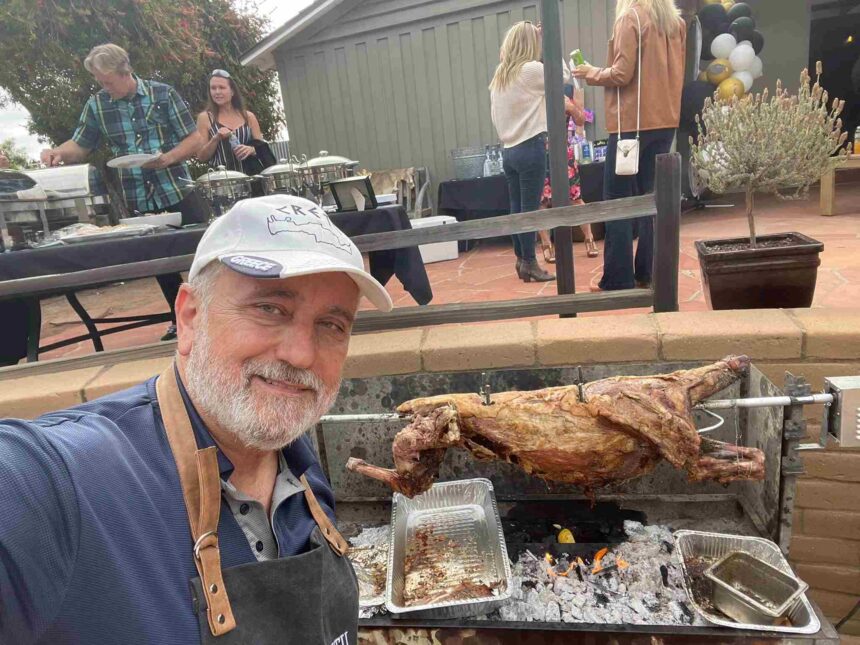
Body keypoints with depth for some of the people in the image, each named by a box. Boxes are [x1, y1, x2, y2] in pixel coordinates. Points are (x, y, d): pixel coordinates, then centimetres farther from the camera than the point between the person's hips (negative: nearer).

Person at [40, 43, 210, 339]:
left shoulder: (163, 94, -3)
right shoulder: (96, 104, 6)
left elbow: (193, 140, -4)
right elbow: (80, 146, 11)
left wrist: (168, 158, -19)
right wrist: (59, 152, -10)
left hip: (178, 192, -3)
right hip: (139, 201, 3)